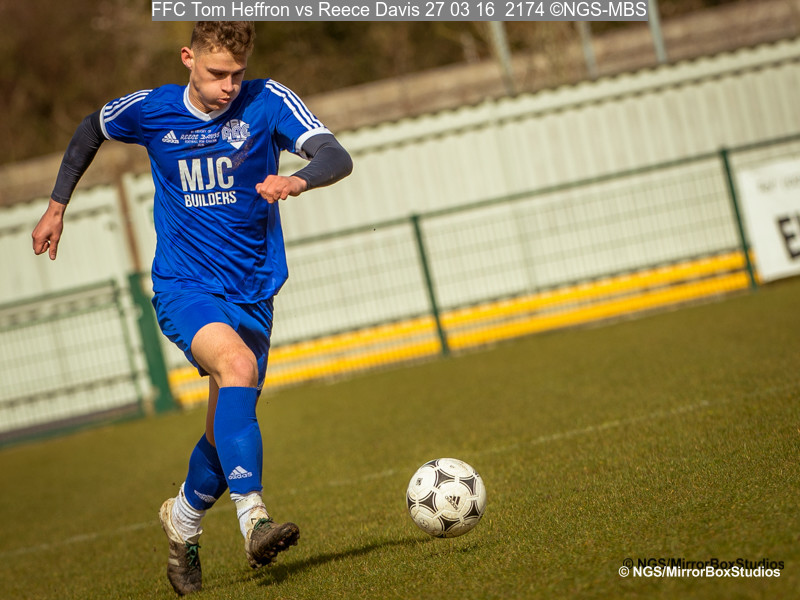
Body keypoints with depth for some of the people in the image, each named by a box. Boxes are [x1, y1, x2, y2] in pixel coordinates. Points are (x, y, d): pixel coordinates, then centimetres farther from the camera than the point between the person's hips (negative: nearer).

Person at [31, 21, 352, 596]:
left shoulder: (268, 101, -9)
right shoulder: (151, 110, -3)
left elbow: (336, 157, -22)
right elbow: (91, 129, 19)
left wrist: (298, 179, -43)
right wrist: (57, 205, 20)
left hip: (252, 292, 2)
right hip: (183, 285, -2)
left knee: (229, 430, 7)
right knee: (237, 365, -32)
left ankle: (183, 521, 37)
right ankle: (253, 517, -39)